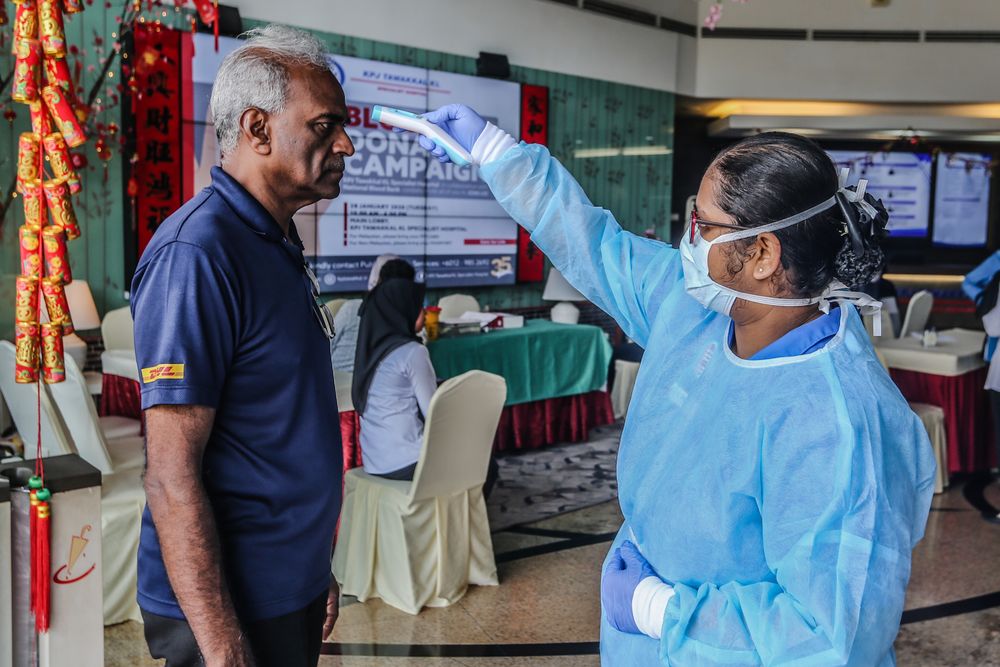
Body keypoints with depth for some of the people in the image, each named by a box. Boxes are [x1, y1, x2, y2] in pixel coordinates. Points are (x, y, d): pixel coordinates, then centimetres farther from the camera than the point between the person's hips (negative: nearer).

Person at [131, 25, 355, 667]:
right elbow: (172, 477, -23)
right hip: (232, 610, -9)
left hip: (291, 587, 9)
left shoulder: (280, 245, 8)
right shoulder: (197, 253, -21)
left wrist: (316, 571, 17)